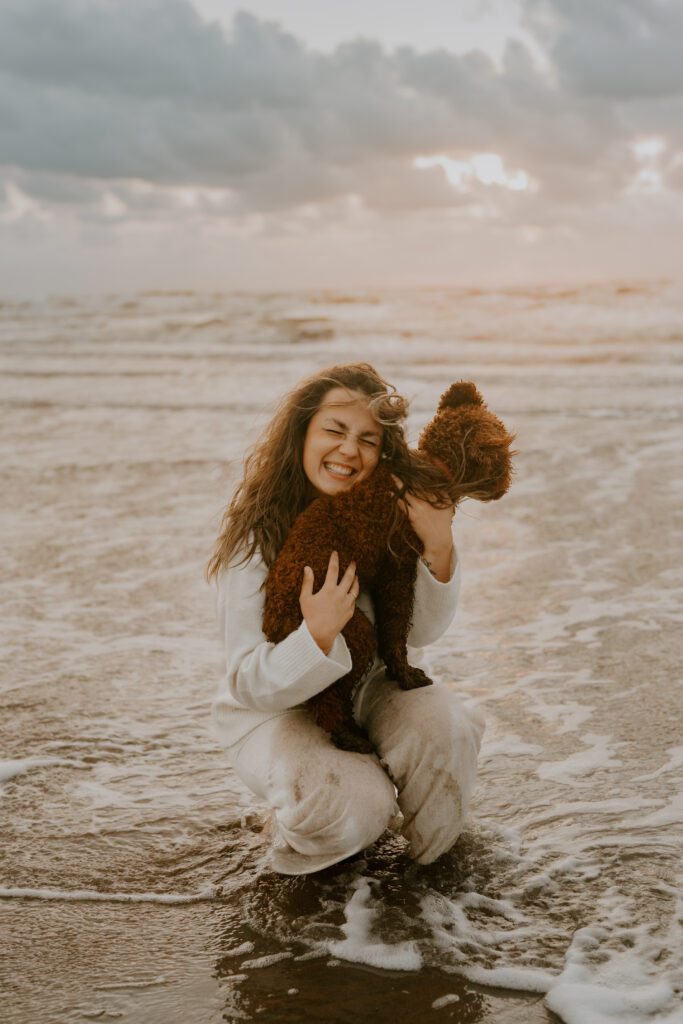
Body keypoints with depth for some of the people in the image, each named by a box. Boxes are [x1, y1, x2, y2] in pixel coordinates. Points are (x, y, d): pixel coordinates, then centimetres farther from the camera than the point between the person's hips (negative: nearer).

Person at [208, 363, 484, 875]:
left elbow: (423, 632, -9)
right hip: (277, 707, -3)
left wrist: (439, 550, -28)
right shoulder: (256, 535, -22)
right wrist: (318, 634, -42)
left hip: (372, 684, 4)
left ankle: (435, 854, 4)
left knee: (444, 728, -27)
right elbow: (251, 685, -22)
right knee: (355, 806, -30)